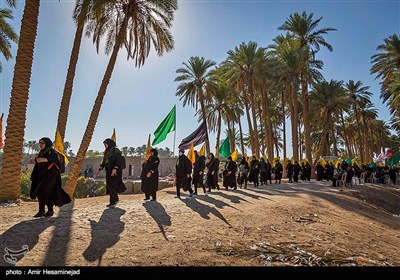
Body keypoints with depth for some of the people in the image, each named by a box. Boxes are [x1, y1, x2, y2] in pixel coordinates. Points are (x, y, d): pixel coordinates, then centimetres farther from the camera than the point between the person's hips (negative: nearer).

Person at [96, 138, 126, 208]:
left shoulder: (116, 151, -8)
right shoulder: (107, 152, 17)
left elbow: (119, 160, -18)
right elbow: (103, 162, 21)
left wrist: (115, 168, -29)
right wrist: (99, 170, 13)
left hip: (115, 171, -8)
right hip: (108, 171, 8)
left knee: (111, 185, -14)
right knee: (109, 186, 6)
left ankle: (113, 201, -5)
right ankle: (113, 202, 13)